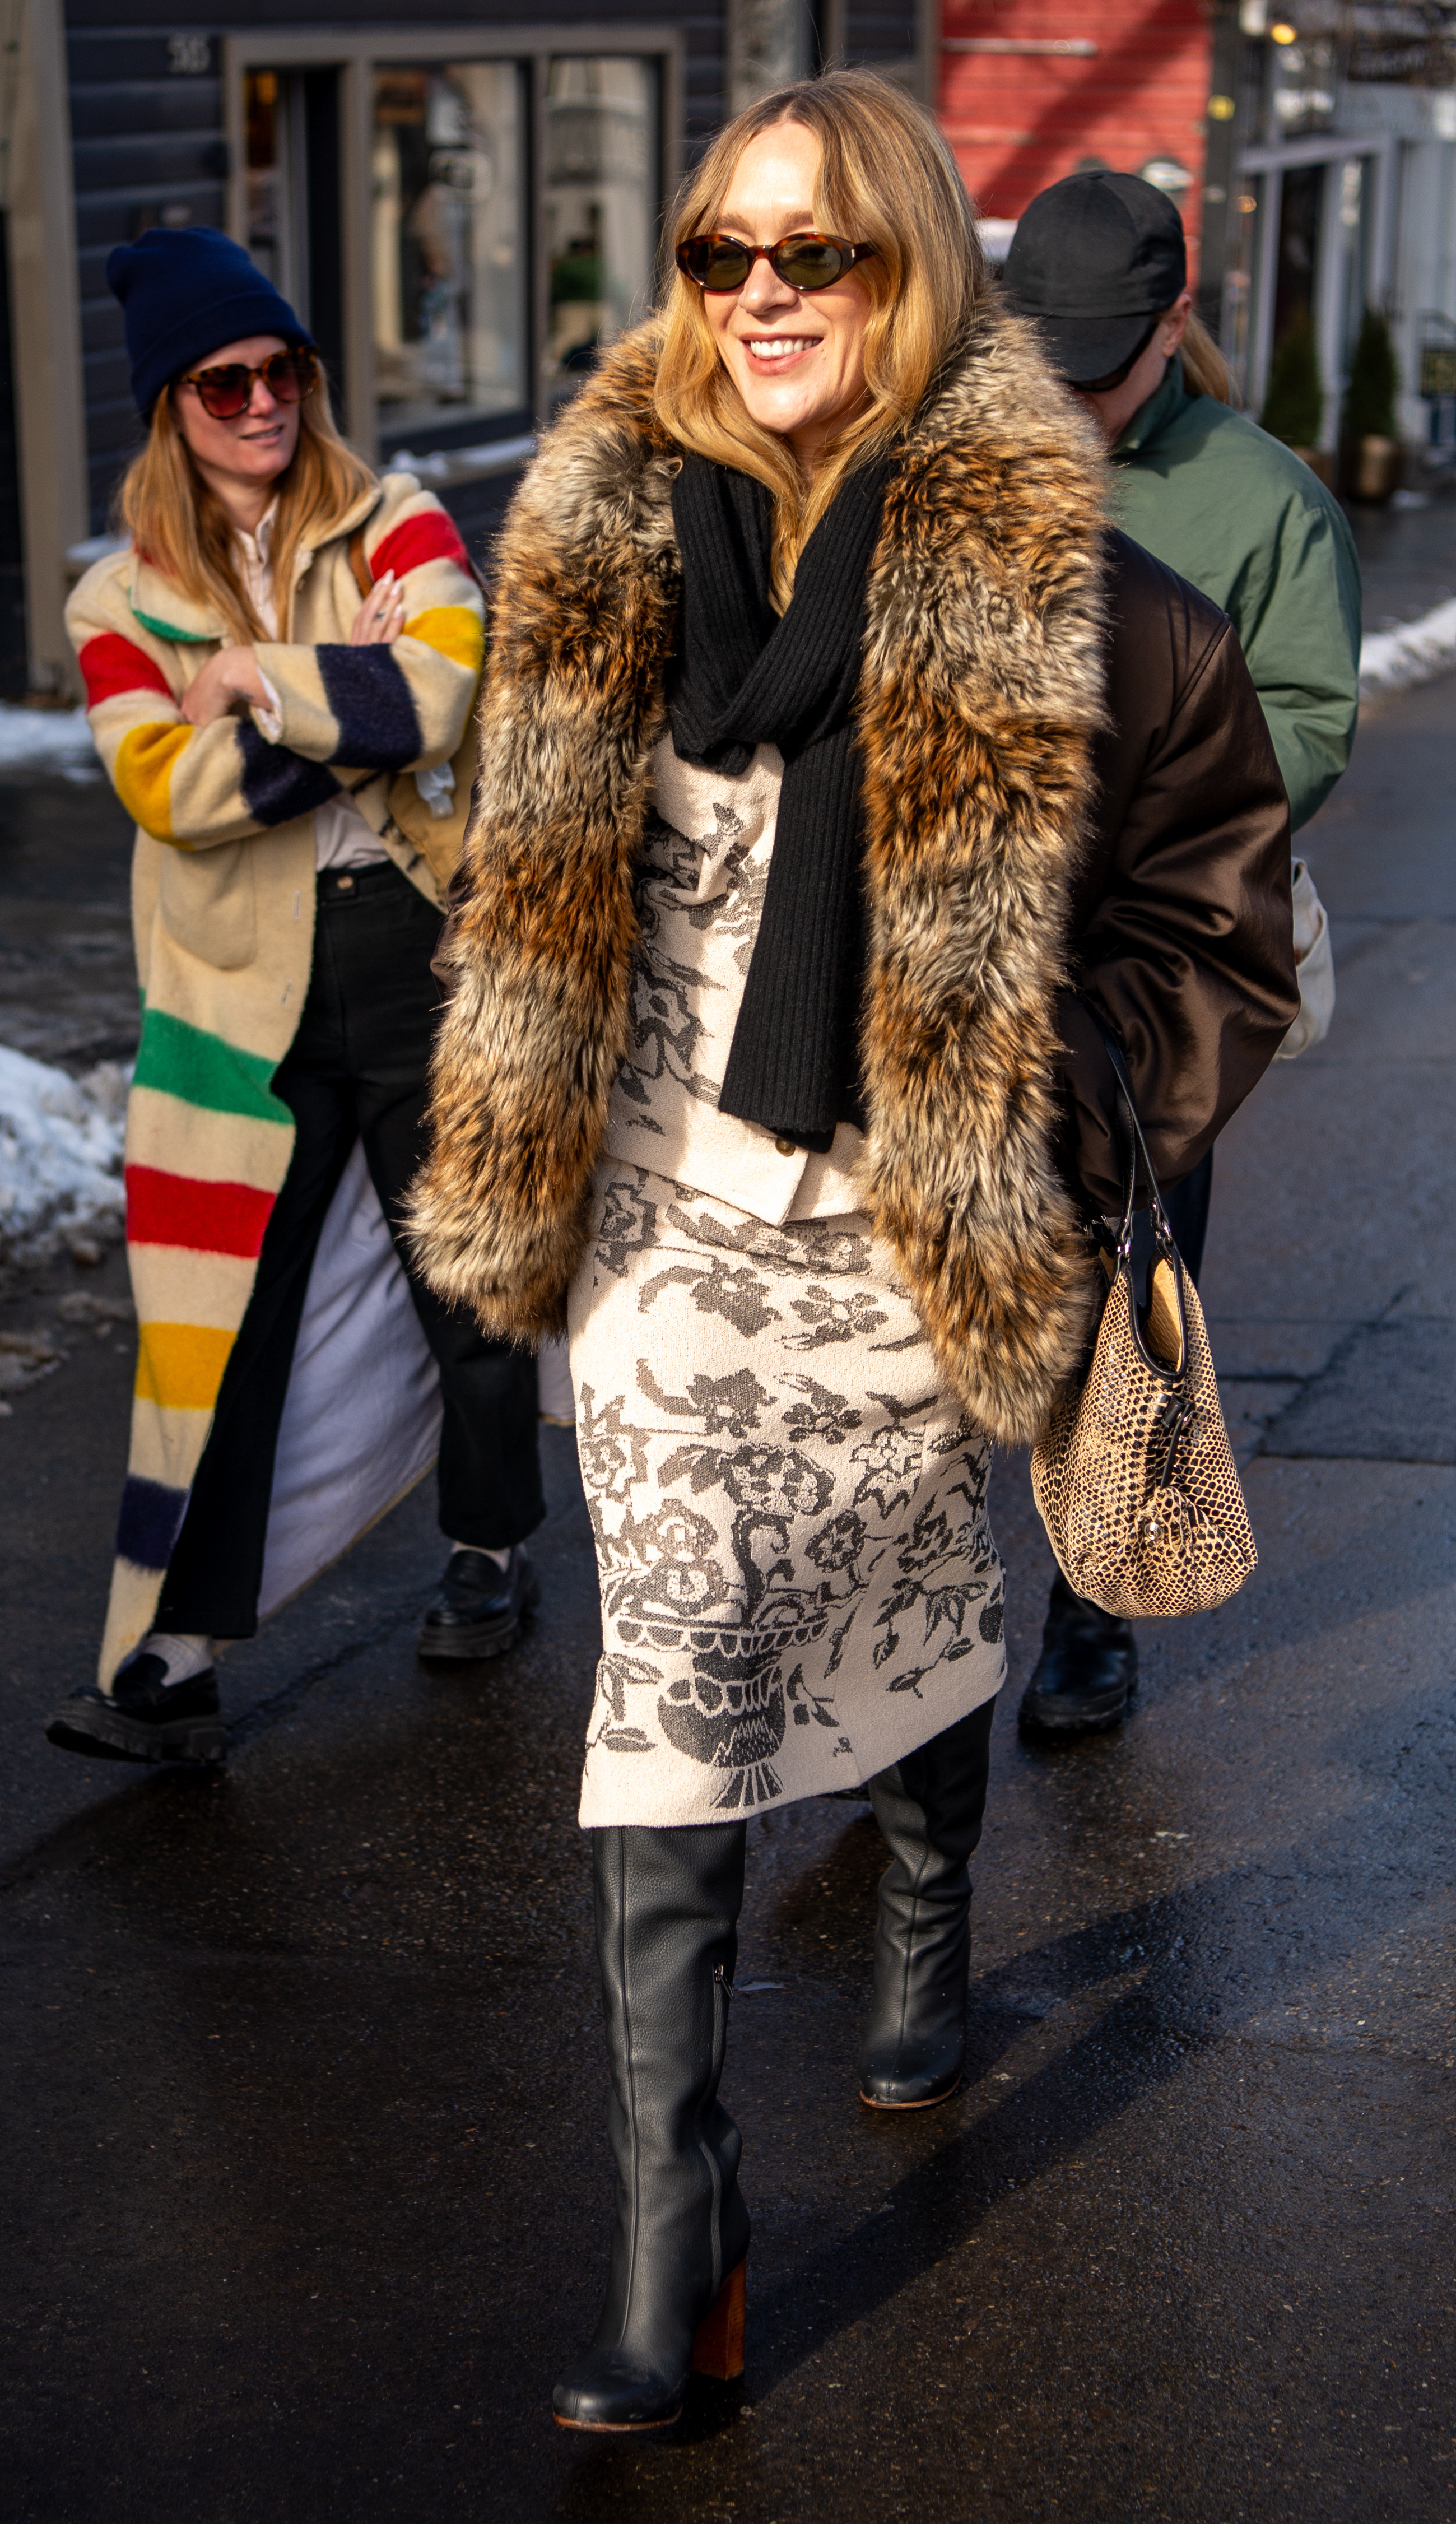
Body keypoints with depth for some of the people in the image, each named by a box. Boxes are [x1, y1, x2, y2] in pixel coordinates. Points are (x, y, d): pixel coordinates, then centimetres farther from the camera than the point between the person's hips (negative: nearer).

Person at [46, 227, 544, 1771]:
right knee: (216, 1324, -2)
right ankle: (165, 1665, 0)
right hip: (244, 990, 0)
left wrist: (256, 679, -13)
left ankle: (487, 1558, 34)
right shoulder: (121, 599, 5)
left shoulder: (396, 528, 3)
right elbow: (171, 791, -12)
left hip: (417, 950, 0)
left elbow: (444, 694, -16)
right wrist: (347, 696, -15)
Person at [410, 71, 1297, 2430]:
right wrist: (523, 1163, 10)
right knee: (674, 1679, -2)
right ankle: (672, 2224, 3)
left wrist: (1046, 1115, -13)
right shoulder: (601, 547, -1)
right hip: (672, 1219, 2)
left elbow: (1216, 916, -4)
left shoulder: (1050, 583, -12)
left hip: (911, 1227, -2)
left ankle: (929, 1933, 50)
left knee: (914, 1607, 19)